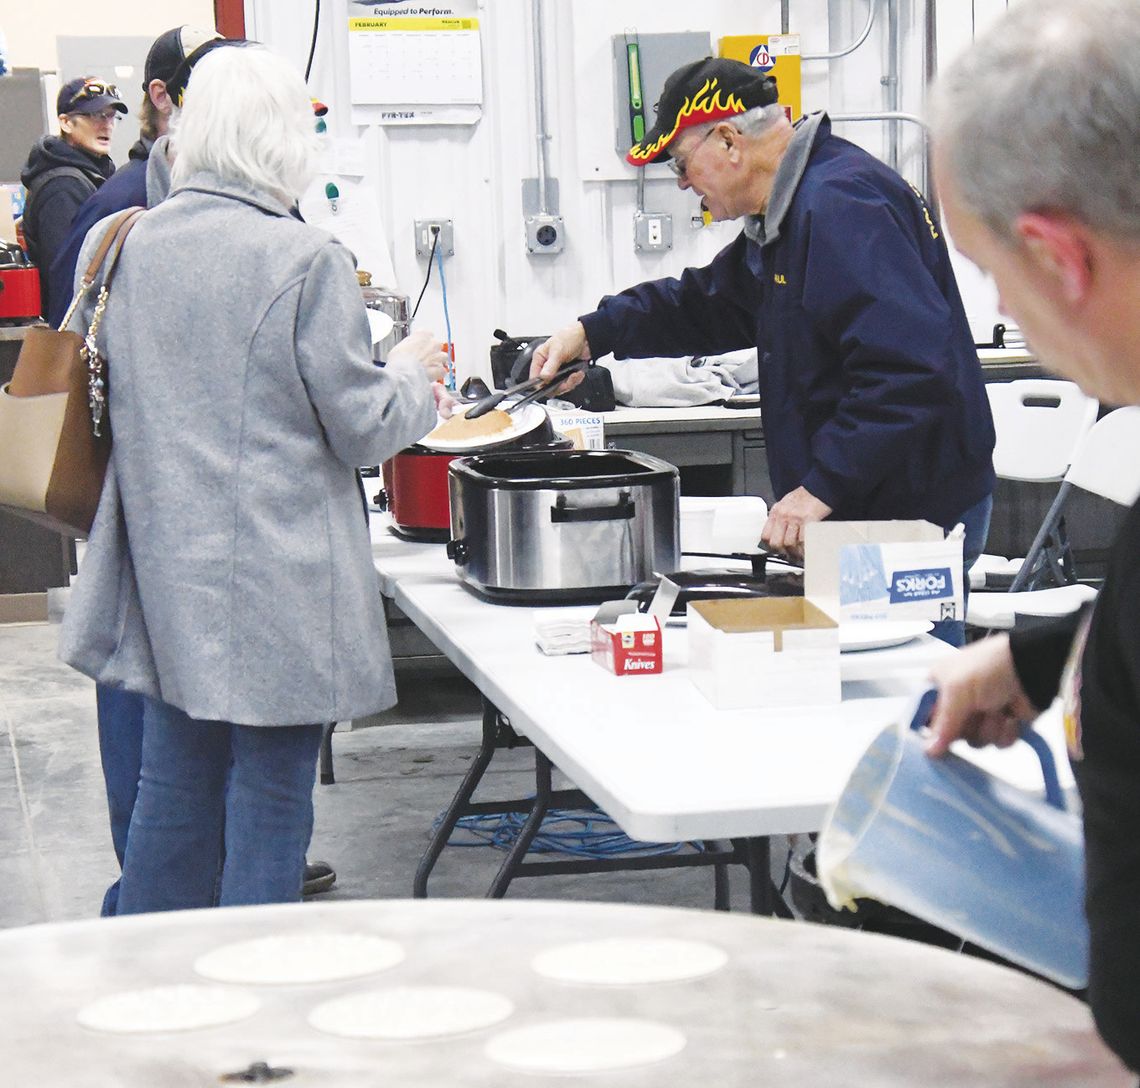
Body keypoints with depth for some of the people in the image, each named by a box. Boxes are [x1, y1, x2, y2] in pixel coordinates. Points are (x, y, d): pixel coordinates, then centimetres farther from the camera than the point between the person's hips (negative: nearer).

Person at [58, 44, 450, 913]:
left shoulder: (136, 244, 3)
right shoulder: (308, 261, -15)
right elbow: (362, 427, -10)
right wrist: (413, 375, 10)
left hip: (164, 567, 6)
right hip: (275, 579, -6)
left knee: (176, 788, 17)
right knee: (270, 803, 4)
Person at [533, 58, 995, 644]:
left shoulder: (840, 204, -20)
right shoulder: (794, 206, 16)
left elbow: (909, 367, -28)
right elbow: (712, 301, 31)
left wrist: (823, 486, -25)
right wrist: (594, 332, 21)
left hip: (914, 518, -11)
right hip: (864, 513, 11)